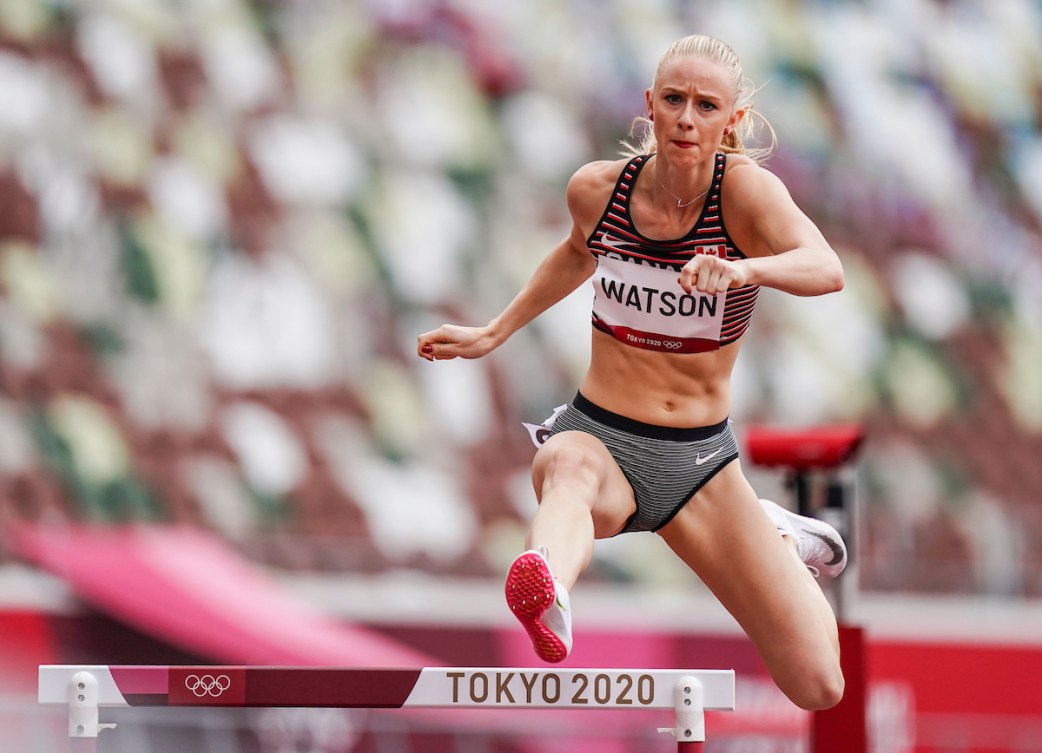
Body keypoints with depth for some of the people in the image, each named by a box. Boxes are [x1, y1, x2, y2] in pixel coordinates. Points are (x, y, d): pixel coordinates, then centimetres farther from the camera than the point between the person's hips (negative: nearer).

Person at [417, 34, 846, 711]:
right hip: (600, 435, 0)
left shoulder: (744, 187, -13)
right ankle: (550, 598, -76)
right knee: (571, 464, -41)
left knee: (819, 688, -5)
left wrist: (743, 269, -52)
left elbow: (826, 269, -33)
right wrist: (494, 333, 22)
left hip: (700, 462, 0)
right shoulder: (597, 189, -3)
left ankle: (776, 539, 28)